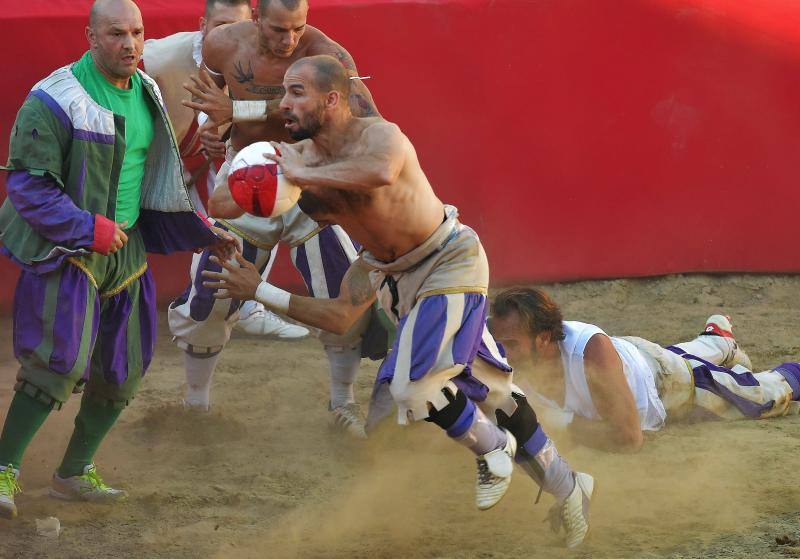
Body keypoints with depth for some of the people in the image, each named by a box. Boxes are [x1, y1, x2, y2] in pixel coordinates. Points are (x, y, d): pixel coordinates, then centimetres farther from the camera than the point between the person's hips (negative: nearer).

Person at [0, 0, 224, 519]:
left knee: (121, 370, 10)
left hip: (127, 247, 8)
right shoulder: (55, 101, -17)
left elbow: (158, 166, 21)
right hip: (64, 249, -8)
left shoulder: (147, 94, 7)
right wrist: (88, 228, -24)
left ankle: (75, 474, 26)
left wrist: (192, 223, 10)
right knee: (59, 361, -20)